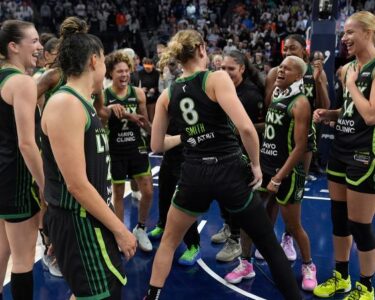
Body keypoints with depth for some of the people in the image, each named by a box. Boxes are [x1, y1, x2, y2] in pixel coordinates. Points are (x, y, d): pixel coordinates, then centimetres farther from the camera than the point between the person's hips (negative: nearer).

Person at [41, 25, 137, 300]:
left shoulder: (80, 103, 11)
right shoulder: (65, 103, -19)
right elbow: (77, 185, -22)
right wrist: (119, 229, -17)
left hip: (91, 218, 10)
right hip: (78, 222, -10)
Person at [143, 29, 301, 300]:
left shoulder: (167, 94, 6)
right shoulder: (217, 78, -7)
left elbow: (157, 145, 12)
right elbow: (245, 128, -19)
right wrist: (256, 164, -5)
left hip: (195, 176, 3)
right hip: (230, 172, -3)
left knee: (169, 242, 26)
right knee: (271, 246, 14)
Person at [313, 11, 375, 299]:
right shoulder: (348, 68, 10)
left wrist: (351, 85, -13)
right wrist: (328, 114, 2)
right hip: (340, 149, 8)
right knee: (338, 218, 16)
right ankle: (341, 276, 33)